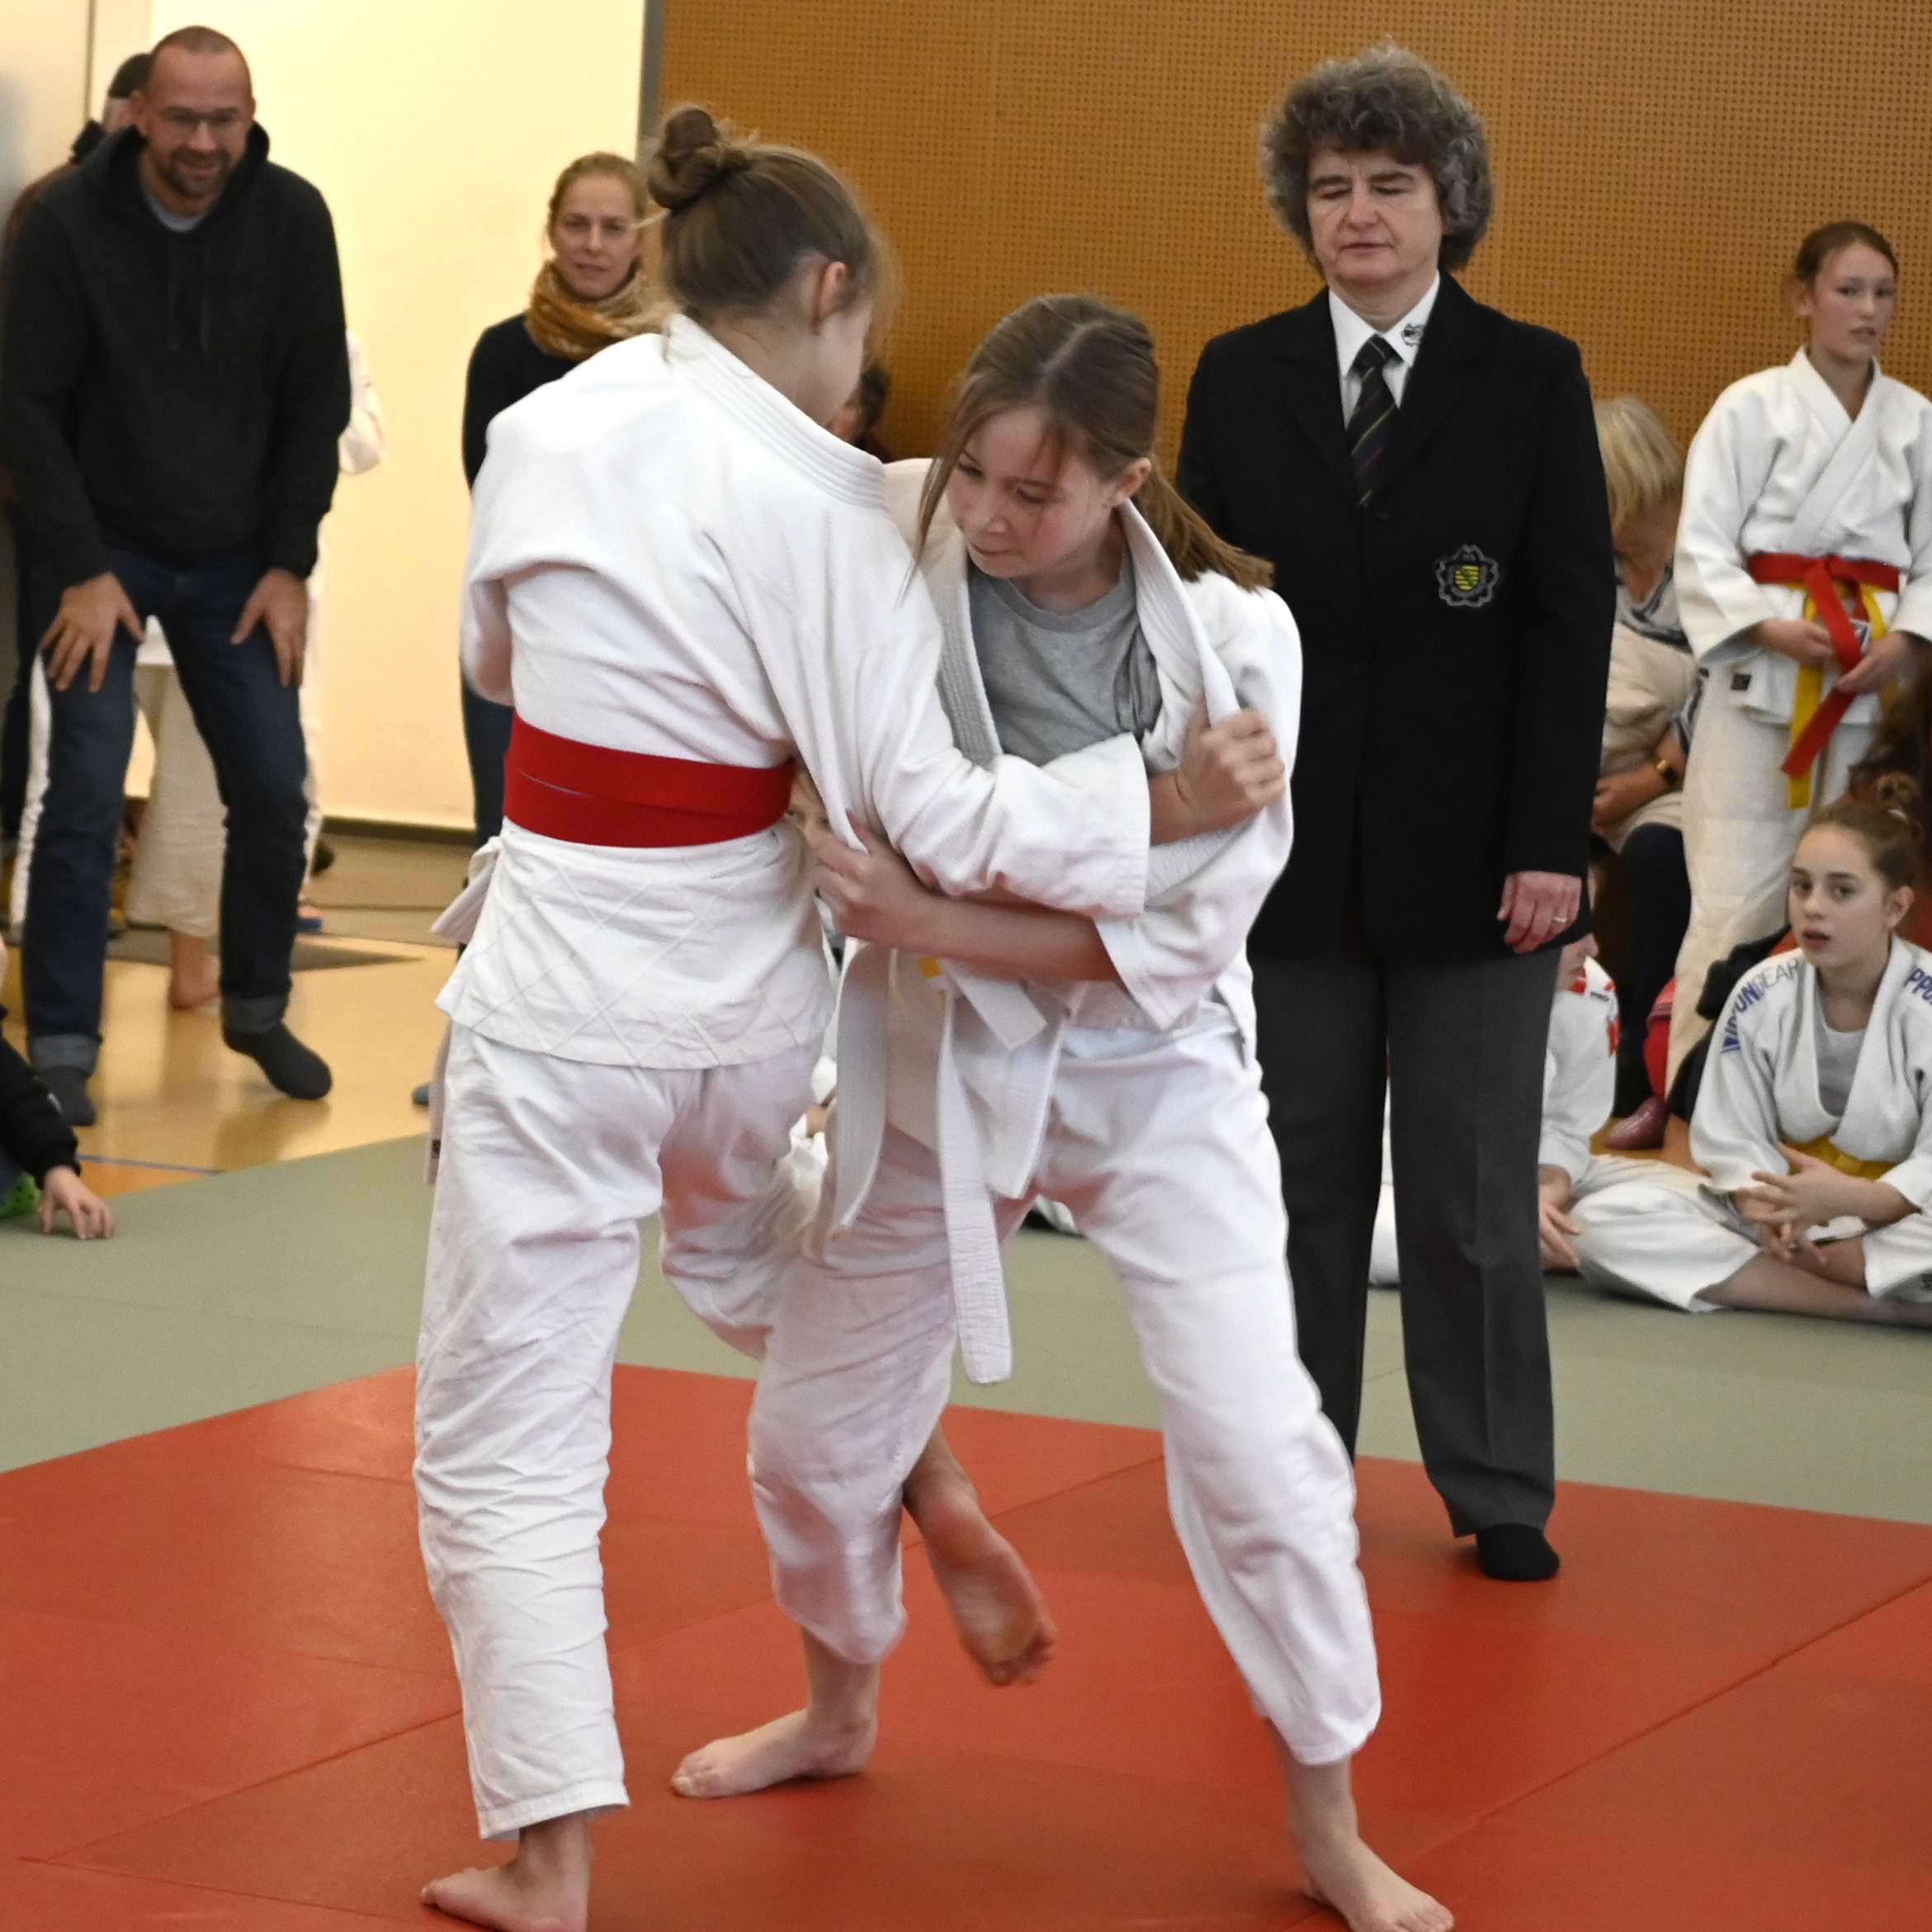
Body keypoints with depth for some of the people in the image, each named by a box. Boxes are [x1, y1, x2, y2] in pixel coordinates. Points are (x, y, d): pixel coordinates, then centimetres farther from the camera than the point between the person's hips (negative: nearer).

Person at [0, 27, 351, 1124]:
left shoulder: (293, 220, -8)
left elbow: (317, 402, -2)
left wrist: (291, 562, -5)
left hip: (235, 560, 3)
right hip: (102, 550, -3)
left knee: (275, 790, 2)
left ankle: (258, 1010, 22)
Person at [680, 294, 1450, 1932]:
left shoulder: (1230, 643, -22)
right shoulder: (896, 550, -17)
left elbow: (1178, 935, -21)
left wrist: (924, 919, -30)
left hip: (1153, 1068, -3)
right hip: (935, 1057, 3)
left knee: (1255, 1443, -11)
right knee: (816, 1425, 14)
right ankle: (841, 1711, 45)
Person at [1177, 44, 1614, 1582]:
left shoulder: (1533, 380, 1)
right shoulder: (1240, 379, 6)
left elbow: (1571, 625, -3)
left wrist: (1552, 845, -9)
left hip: (1474, 859, -2)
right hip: (1289, 850, 2)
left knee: (1474, 1196, 4)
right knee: (1298, 1182, 9)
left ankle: (1500, 1494, 15)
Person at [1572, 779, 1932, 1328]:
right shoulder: (1761, 996, -4)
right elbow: (1733, 1138, -2)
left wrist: (1852, 1200, -36)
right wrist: (1766, 1207, -24)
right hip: (1785, 1209, 5)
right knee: (1602, 1223, -20)